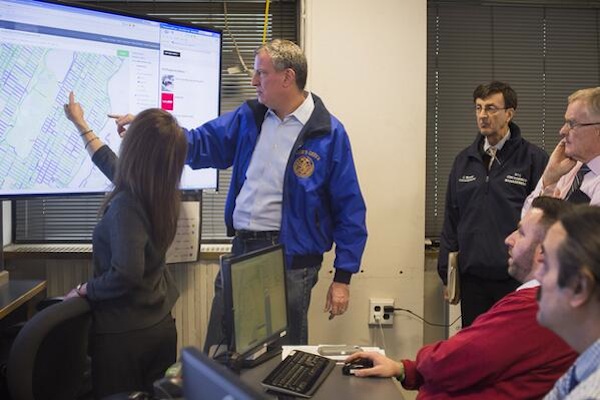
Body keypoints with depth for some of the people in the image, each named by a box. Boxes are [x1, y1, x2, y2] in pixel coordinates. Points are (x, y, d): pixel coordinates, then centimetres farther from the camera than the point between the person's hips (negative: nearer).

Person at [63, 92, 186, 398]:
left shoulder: (126, 204, -25)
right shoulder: (163, 195, -1)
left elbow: (126, 275, -34)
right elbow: (113, 165, 17)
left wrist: (84, 289, -15)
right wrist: (80, 124, 30)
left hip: (124, 332, -7)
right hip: (160, 325, 7)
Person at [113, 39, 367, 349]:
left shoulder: (329, 134, -9)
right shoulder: (248, 117, 7)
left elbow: (349, 209, -8)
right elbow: (199, 144, 10)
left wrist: (342, 278, -9)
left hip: (291, 258, -5)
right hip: (241, 249, 5)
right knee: (217, 352, 14)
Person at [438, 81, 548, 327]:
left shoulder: (533, 159, -4)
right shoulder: (464, 160, 10)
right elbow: (451, 219, 12)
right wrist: (446, 274, 9)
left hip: (516, 279, -4)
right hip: (471, 277, 4)